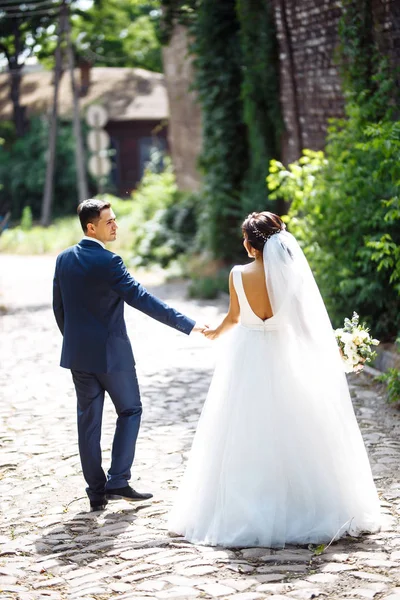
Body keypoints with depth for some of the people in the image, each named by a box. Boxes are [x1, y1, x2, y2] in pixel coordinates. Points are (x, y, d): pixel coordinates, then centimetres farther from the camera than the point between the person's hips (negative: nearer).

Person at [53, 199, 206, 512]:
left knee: (89, 419, 10)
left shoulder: (64, 259, 4)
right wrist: (187, 324, -23)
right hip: (111, 352, -6)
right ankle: (118, 481, 2)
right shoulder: (107, 262, -18)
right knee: (130, 410, 10)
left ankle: (96, 491, 13)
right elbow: (141, 298, -23)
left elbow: (58, 307, 11)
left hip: (77, 353, 6)